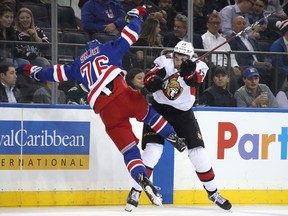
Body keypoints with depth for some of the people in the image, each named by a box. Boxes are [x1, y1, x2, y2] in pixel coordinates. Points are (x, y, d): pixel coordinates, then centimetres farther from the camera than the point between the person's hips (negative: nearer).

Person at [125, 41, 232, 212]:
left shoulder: (198, 67, -11)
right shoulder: (165, 62, -11)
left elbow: (194, 80, -31)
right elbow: (149, 79, -21)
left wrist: (188, 71, -52)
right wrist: (155, 82, -44)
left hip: (183, 114, 2)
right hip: (159, 109, -2)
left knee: (198, 152, 0)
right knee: (153, 150, -15)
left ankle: (213, 192, 17)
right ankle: (135, 192, -6)